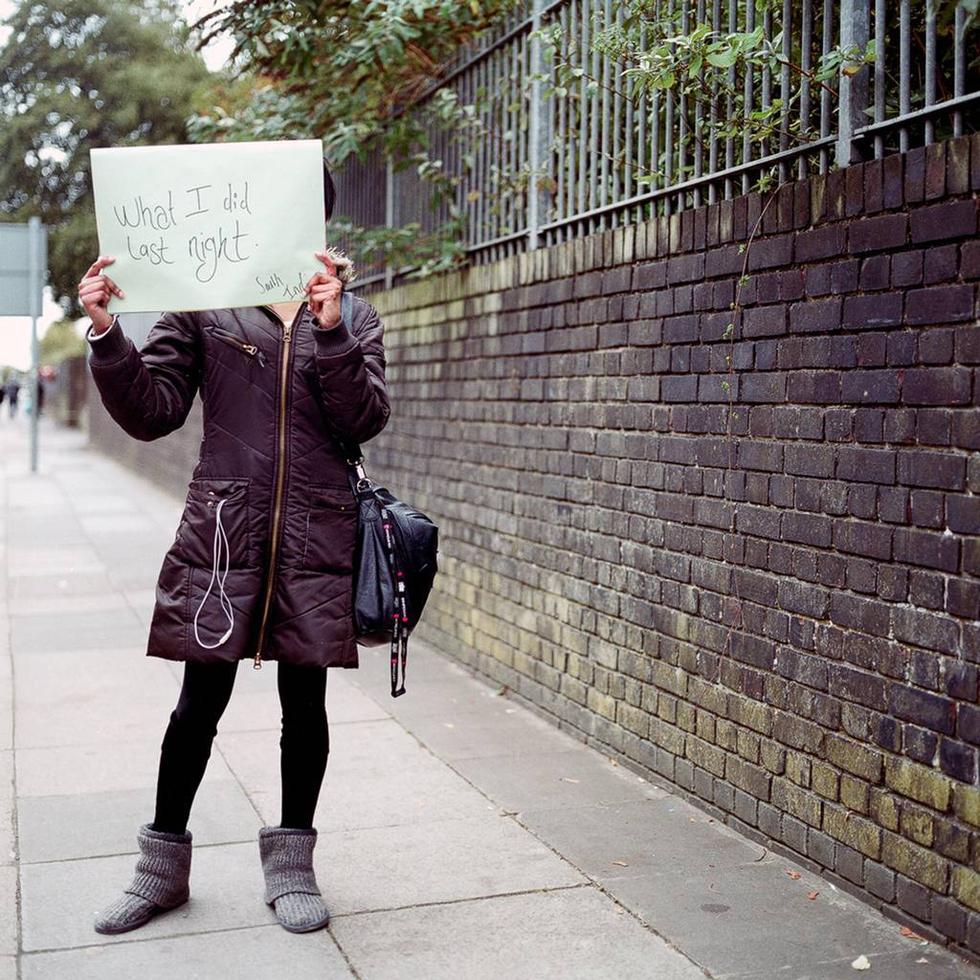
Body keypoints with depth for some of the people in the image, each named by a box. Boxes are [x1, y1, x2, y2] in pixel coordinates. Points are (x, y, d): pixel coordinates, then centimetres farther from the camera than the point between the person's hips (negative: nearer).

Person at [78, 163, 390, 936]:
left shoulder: (353, 314, 8)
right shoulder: (205, 306, 5)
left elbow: (364, 421, -5)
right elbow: (151, 413, 1)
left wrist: (330, 329, -17)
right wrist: (107, 336, -13)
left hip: (316, 536, 1)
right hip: (223, 528, -1)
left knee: (305, 700, 8)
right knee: (200, 699, 4)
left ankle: (292, 864, 25)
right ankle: (163, 864, 23)